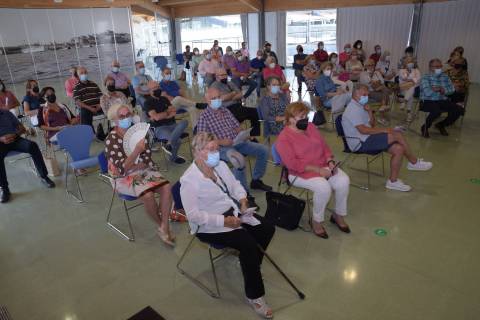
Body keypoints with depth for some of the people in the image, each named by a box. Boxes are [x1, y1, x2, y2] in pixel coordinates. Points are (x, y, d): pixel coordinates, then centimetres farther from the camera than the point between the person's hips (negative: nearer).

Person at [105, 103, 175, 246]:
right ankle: (160, 226, -2)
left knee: (166, 187, -21)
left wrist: (133, 167, -17)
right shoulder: (111, 139, -12)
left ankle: (164, 226, -13)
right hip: (123, 178, -4)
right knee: (148, 195, -29)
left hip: (143, 171, 5)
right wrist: (137, 151, -33)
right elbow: (123, 168, -21)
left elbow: (148, 161, -1)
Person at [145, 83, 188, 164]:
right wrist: (168, 112, 2)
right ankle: (174, 158, -10)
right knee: (177, 140, -34)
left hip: (172, 125, 7)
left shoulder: (164, 99, 19)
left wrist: (162, 115, -7)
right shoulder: (148, 102, -1)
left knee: (184, 122, -28)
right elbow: (156, 117, -14)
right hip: (159, 128, -6)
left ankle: (169, 144, -34)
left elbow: (174, 112, 7)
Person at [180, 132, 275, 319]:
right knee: (249, 243, -25)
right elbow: (193, 215, -24)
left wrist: (242, 200, -8)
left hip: (233, 212, 8)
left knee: (267, 229, -5)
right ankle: (254, 296, -6)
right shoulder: (189, 180, -21)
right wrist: (224, 221, -26)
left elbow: (235, 186, 13)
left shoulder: (220, 165, 3)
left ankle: (250, 264, 21)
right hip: (209, 226, -8)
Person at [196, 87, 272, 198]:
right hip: (221, 147, -7)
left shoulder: (225, 111, 17)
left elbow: (237, 126, 21)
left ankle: (256, 180, 13)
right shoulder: (204, 117, -3)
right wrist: (220, 142, -21)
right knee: (239, 159, -37)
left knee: (264, 150, -2)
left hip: (237, 142, 7)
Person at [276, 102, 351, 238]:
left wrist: (330, 162, -7)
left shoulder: (310, 126, 9)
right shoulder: (284, 138, -12)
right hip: (301, 172, -6)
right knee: (324, 187, -32)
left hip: (323, 166, 6)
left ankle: (338, 215, 5)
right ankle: (317, 222, -8)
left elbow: (324, 146, 12)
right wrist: (317, 169, -22)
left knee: (344, 180, -17)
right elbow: (293, 164, -19)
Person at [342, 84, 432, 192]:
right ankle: (414, 162, 1)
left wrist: (369, 111, -3)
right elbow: (363, 130, -24)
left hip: (366, 139, 10)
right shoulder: (353, 109, -15)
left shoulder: (361, 106, 17)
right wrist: (384, 130, -18)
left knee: (398, 149, -7)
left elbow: (372, 124, 15)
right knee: (397, 135, -17)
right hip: (360, 143, -10)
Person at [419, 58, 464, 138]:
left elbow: (452, 89, 6)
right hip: (428, 101, -6)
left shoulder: (445, 76, 12)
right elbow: (427, 93, -20)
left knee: (459, 109, -11)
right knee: (437, 111, -37)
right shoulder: (425, 77, -7)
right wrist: (440, 90, -7)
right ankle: (425, 127, -8)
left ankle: (441, 125, 12)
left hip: (443, 101, 7)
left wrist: (443, 90, -14)